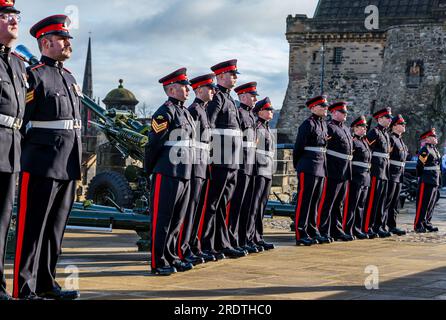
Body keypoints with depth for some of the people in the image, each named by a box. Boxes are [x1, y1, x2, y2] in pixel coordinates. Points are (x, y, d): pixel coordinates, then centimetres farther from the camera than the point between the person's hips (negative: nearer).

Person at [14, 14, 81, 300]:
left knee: (56, 227, 13)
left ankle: (46, 283, 22)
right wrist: (32, 154, -11)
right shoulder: (35, 75, -7)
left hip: (68, 166, 8)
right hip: (42, 165, -8)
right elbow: (22, 120, -11)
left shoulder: (69, 77, 18)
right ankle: (24, 289, 3)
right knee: (33, 228, -3)